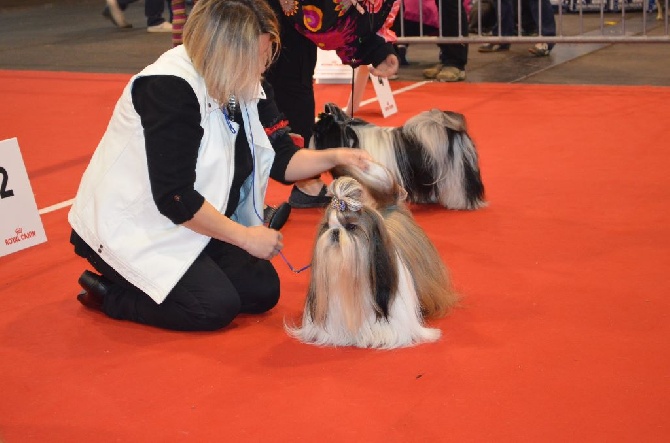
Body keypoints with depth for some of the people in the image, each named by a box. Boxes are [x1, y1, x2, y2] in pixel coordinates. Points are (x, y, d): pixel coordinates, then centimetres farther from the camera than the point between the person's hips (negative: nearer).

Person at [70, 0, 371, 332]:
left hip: (191, 226, 9)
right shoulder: (170, 89, -27)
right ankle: (109, 292, 0)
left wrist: (334, 157, -13)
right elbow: (174, 197, -29)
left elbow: (281, 160, 6)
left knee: (263, 291, -1)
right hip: (130, 229, -8)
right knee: (215, 306, -21)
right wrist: (247, 236, -21)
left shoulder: (250, 88, -3)